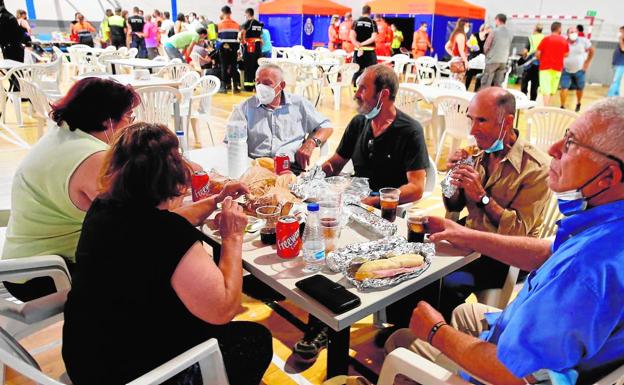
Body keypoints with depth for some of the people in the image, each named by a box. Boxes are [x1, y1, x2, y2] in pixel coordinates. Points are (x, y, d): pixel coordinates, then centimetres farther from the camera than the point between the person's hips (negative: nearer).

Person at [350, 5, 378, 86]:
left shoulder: (356, 22, 4)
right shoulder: (372, 23, -1)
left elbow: (352, 37, -8)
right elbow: (373, 38, -12)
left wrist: (358, 46, -14)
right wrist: (362, 44, -10)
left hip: (358, 51, 2)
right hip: (369, 51, -2)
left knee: (356, 71, 9)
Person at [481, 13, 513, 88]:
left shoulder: (494, 31, -9)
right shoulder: (510, 33, 6)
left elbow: (486, 46, -5)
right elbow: (509, 48, 12)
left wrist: (487, 54, 13)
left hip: (492, 60, -5)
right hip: (504, 61, 5)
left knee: (485, 83, -1)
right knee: (498, 84, 8)